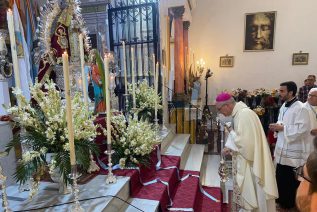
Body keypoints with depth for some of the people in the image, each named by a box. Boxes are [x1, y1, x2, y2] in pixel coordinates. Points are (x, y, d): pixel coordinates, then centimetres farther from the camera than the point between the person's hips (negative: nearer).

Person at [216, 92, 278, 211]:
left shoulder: (244, 114, -25)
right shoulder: (238, 113, 6)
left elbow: (245, 141, -28)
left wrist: (231, 131, -14)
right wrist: (230, 147, 1)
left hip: (252, 162, -9)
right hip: (246, 159, 9)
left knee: (252, 192, 8)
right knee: (246, 190, 21)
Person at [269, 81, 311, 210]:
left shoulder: (300, 108, -17)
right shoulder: (283, 106, 10)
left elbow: (302, 129, -24)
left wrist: (282, 128, -21)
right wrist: (277, 126, 0)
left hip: (293, 151, -8)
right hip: (282, 149, 8)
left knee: (291, 180, 8)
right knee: (280, 177, 17)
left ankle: (290, 203, 26)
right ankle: (282, 199, 35)